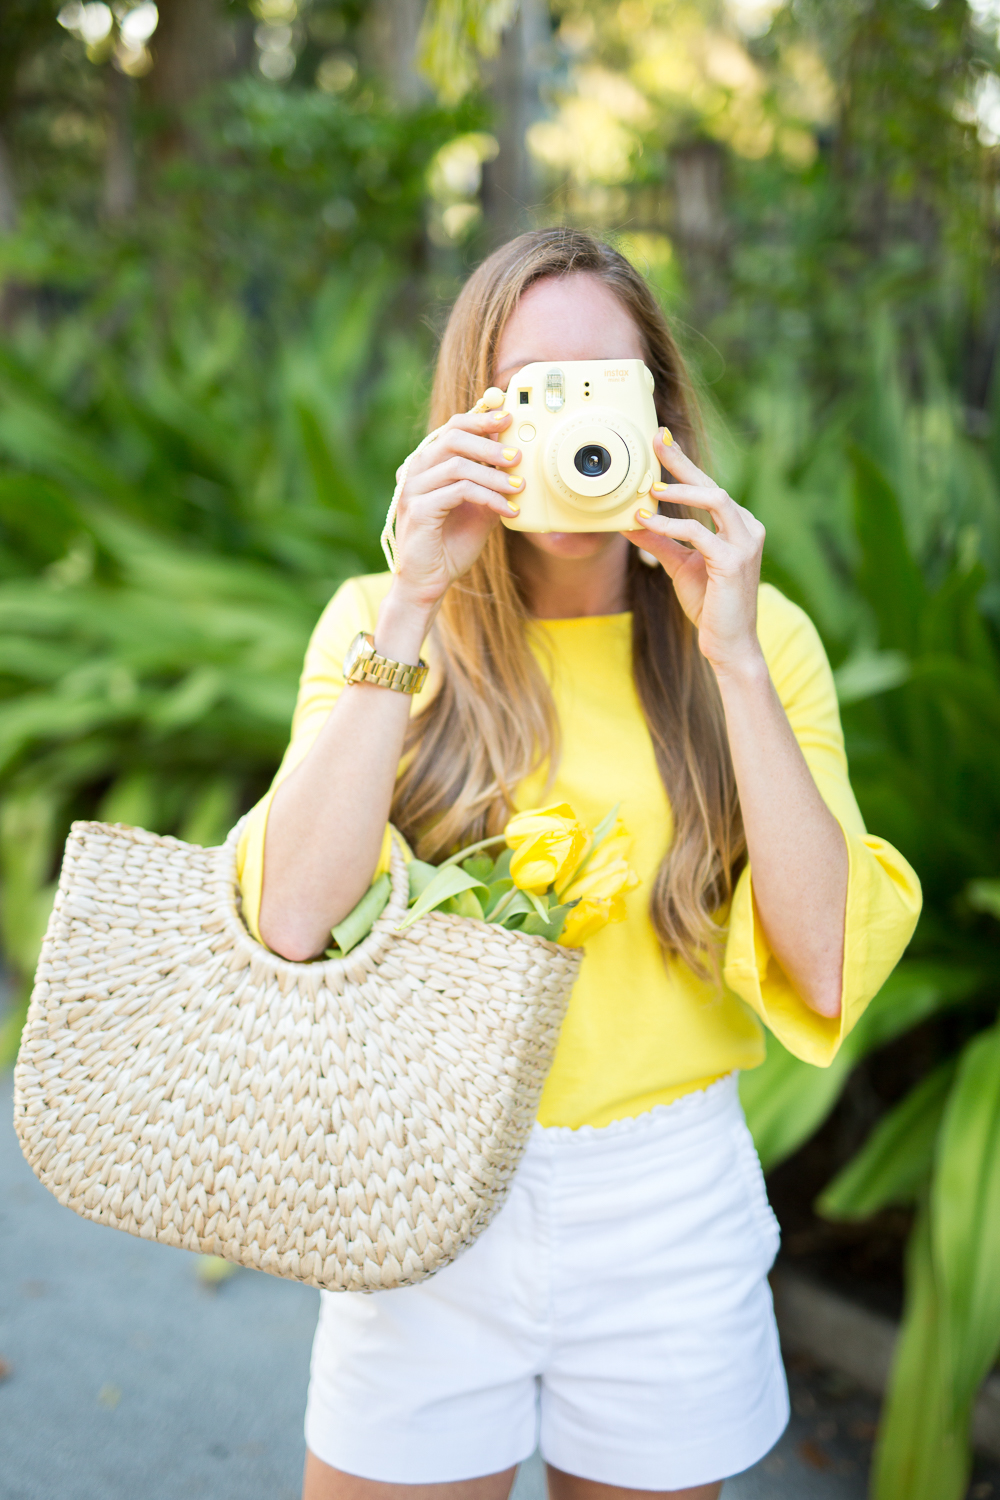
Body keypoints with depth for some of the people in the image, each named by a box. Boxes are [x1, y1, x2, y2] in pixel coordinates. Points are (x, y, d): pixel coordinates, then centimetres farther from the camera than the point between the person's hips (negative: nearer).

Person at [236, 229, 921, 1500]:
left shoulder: (760, 634, -4)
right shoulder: (378, 620, -4)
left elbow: (829, 968, -14)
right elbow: (294, 918, -19)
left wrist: (732, 658, -20)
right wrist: (412, 606, -22)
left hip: (671, 1214, 1)